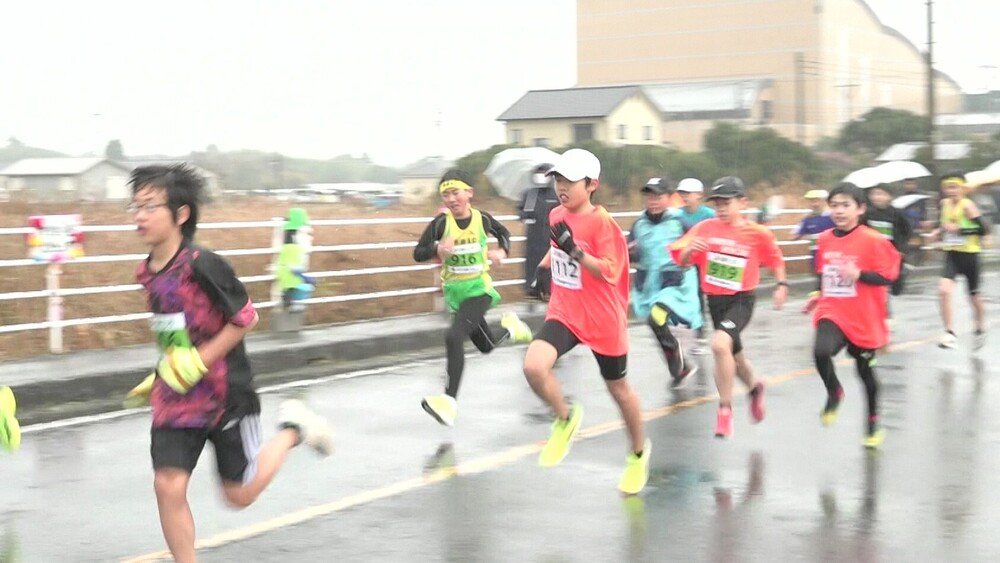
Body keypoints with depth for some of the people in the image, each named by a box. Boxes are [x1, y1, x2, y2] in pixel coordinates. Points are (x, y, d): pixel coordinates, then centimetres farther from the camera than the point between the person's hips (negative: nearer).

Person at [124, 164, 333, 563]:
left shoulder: (202, 266, -21)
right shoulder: (147, 273, 2)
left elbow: (245, 318, -16)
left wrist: (197, 363, -19)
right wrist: (162, 375, 12)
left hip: (226, 394, -5)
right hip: (175, 399, 6)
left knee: (240, 494, 9)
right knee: (168, 486, -8)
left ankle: (292, 429, 31)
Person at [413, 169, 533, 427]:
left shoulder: (482, 219, -8)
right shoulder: (441, 222, -10)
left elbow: (503, 233, 13)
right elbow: (418, 253, -11)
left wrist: (501, 251, -7)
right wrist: (438, 249, -31)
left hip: (479, 290, -3)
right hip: (455, 292, 3)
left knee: (454, 337, -24)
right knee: (486, 345, 18)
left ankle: (450, 400, -20)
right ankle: (510, 327, 52)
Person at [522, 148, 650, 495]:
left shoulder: (601, 222, -17)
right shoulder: (557, 216, 3)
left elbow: (610, 272, -25)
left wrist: (575, 250, -34)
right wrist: (543, 267, 13)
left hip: (602, 320, -5)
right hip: (563, 313, 5)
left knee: (618, 389, 13)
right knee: (533, 365, -23)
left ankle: (639, 452, 39)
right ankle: (566, 418, 5)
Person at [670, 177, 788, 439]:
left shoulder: (757, 233, -9)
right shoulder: (705, 228, -4)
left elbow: (776, 259, 8)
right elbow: (682, 260, -2)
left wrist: (782, 285, -1)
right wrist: (690, 249, -21)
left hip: (741, 300, -4)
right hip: (714, 299, 4)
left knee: (720, 343, -29)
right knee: (733, 355, 20)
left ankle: (725, 409, -15)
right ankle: (755, 388, 54)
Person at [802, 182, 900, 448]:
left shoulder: (873, 240, -13)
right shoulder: (825, 239, 4)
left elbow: (887, 277, -14)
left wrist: (858, 274, -27)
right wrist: (819, 295, 8)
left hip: (864, 319, -3)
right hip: (832, 312, 3)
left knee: (865, 370, 11)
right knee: (821, 352, -26)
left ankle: (873, 424, 32)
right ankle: (834, 393, 4)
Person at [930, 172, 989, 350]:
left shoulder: (967, 205, -16)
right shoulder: (944, 204, 3)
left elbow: (983, 229, -21)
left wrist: (959, 229, -26)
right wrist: (939, 231, 2)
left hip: (969, 254, -4)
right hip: (952, 254, 4)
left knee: (974, 296, 13)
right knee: (944, 289, -19)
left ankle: (980, 329, 39)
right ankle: (949, 333, -15)